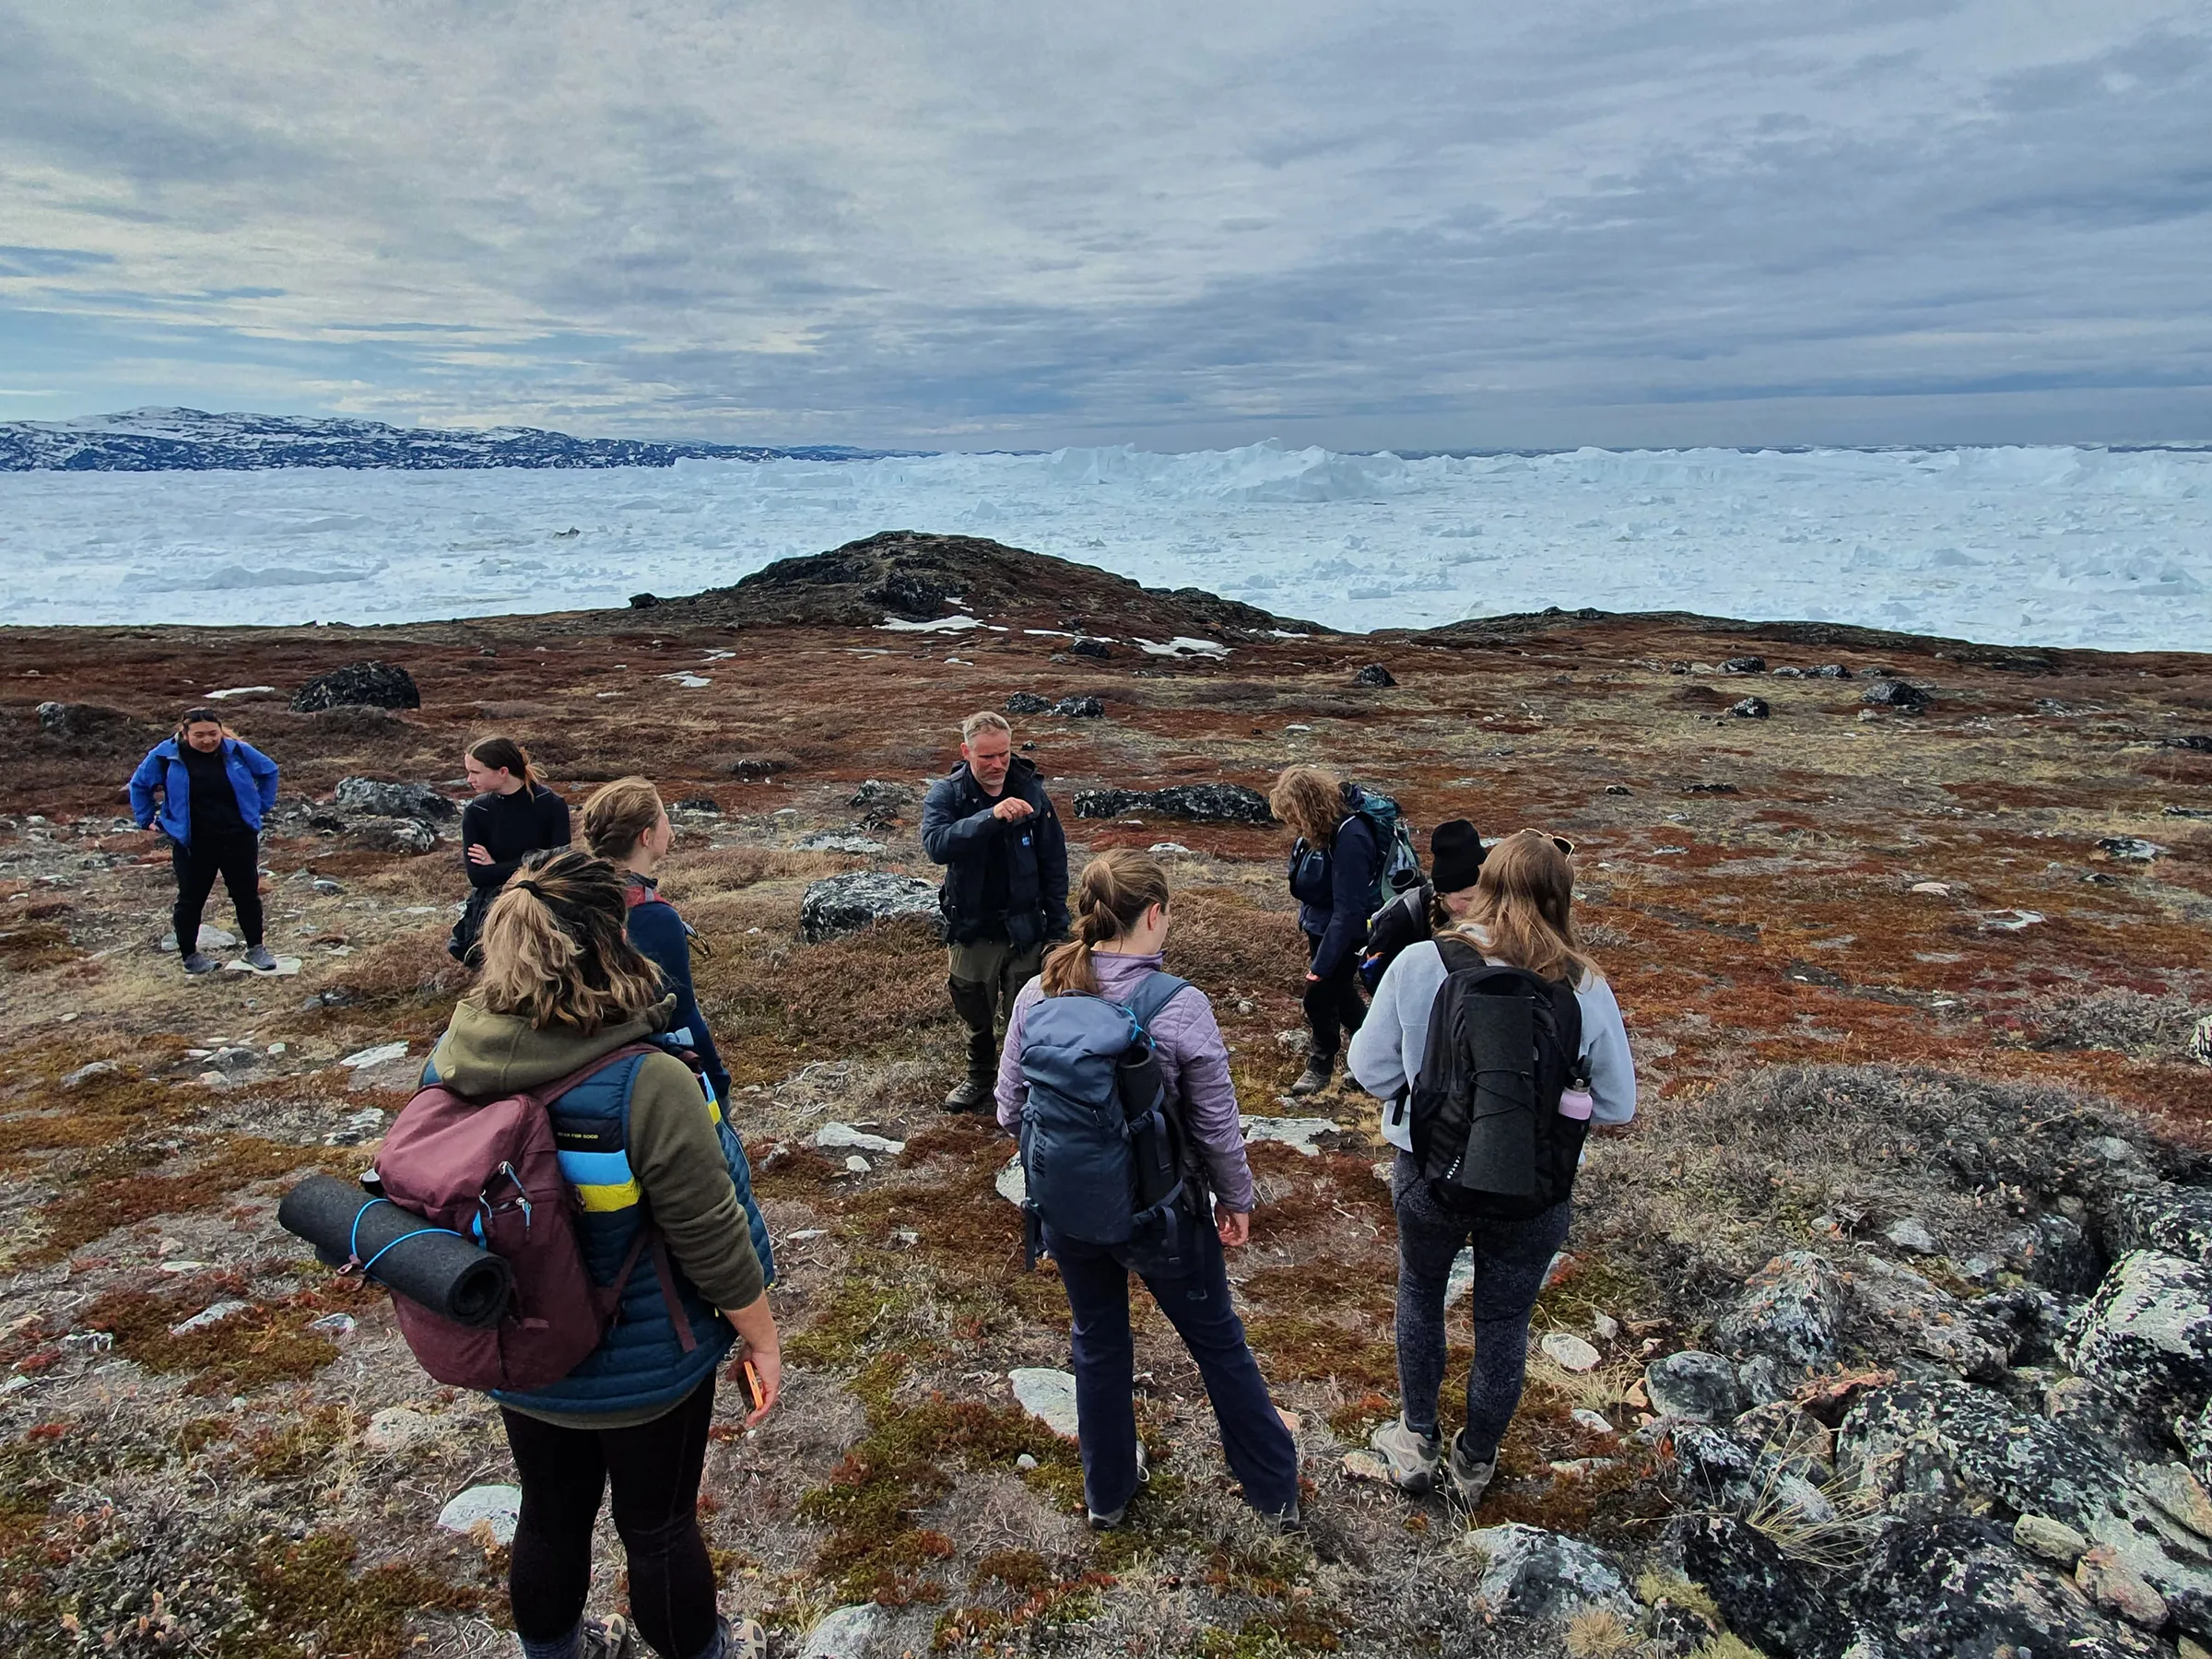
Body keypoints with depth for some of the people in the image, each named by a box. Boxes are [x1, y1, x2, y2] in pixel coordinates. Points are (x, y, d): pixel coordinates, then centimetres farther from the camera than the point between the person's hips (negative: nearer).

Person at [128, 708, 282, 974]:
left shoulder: (237, 751, -6)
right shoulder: (166, 755, -8)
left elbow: (268, 770, 12)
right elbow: (139, 784, 8)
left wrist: (261, 807, 8)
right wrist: (146, 819, 8)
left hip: (240, 838, 1)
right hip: (193, 843, -1)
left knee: (247, 894, 9)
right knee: (191, 899, 9)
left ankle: (256, 949, 24)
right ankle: (190, 955, 25)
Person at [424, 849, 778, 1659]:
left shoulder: (450, 1060, -14)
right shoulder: (647, 1084, -32)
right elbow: (712, 1239, -24)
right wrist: (762, 1339, -7)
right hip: (642, 1366, -5)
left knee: (551, 1515, 27)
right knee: (659, 1529, 19)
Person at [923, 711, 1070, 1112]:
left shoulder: (1030, 791, -10)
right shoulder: (946, 794, -12)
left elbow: (1054, 863, -2)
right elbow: (936, 844, -33)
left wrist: (1058, 926, -2)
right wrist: (991, 817, -45)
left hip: (1025, 928, -1)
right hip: (972, 929, 1)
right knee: (975, 1014, 19)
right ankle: (980, 1076, 43)